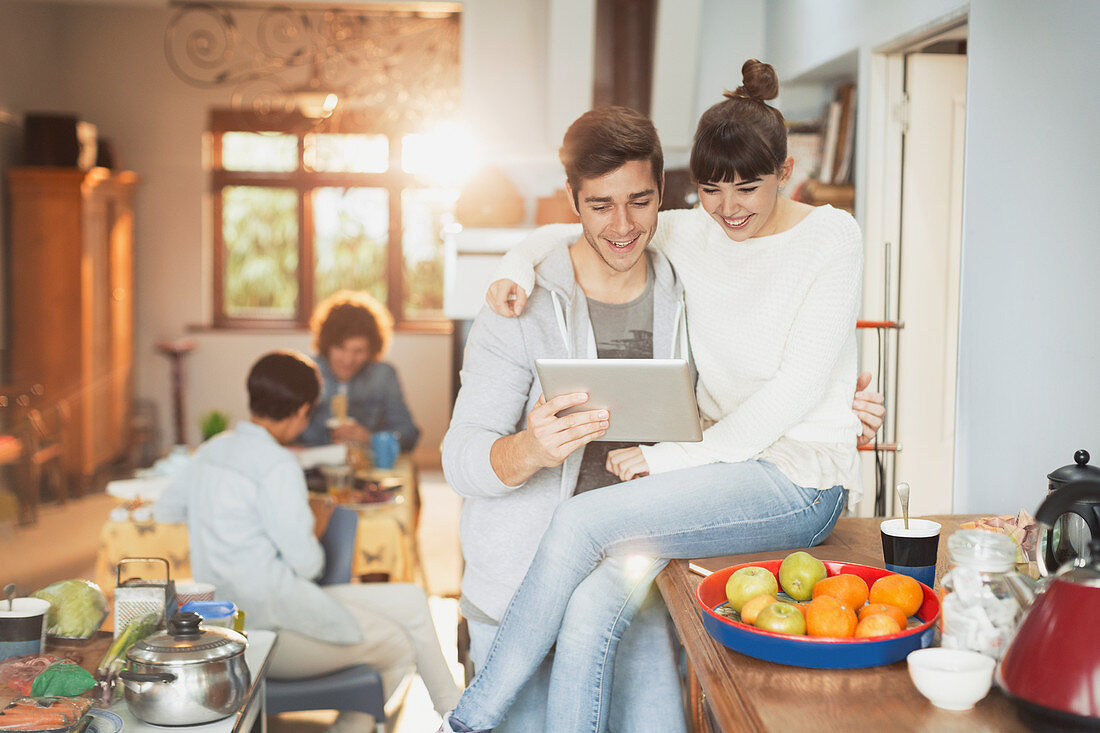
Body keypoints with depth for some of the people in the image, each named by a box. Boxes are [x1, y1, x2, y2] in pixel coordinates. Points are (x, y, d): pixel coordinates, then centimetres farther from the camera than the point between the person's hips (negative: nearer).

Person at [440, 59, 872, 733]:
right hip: (723, 463, 5)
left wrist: (679, 457, -15)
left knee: (582, 520, -22)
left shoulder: (831, 237, -4)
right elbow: (560, 235, 19)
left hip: (802, 480, -5)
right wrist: (521, 266, -4)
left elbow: (800, 385, -12)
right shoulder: (691, 234, 9)